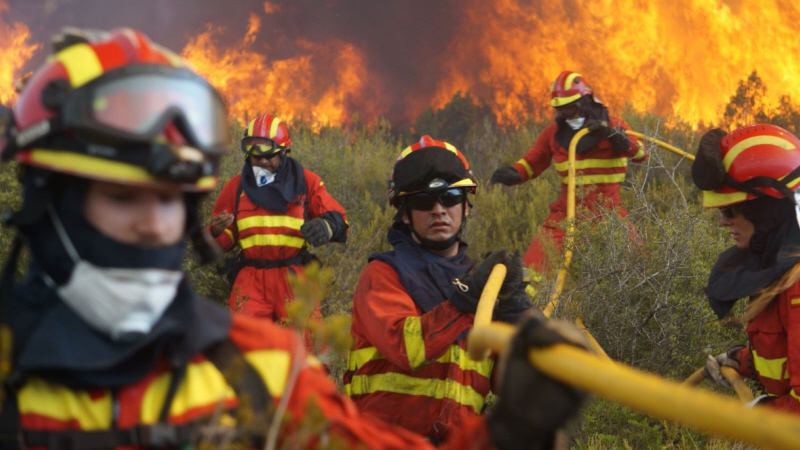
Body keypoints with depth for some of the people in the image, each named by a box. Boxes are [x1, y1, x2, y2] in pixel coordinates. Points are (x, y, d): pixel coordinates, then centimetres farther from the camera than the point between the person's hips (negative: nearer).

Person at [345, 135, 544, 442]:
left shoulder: (479, 278, 15)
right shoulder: (383, 275, 2)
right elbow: (405, 347, -17)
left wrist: (514, 310, -6)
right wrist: (467, 295, -19)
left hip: (457, 440, 4)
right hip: (385, 438, -4)